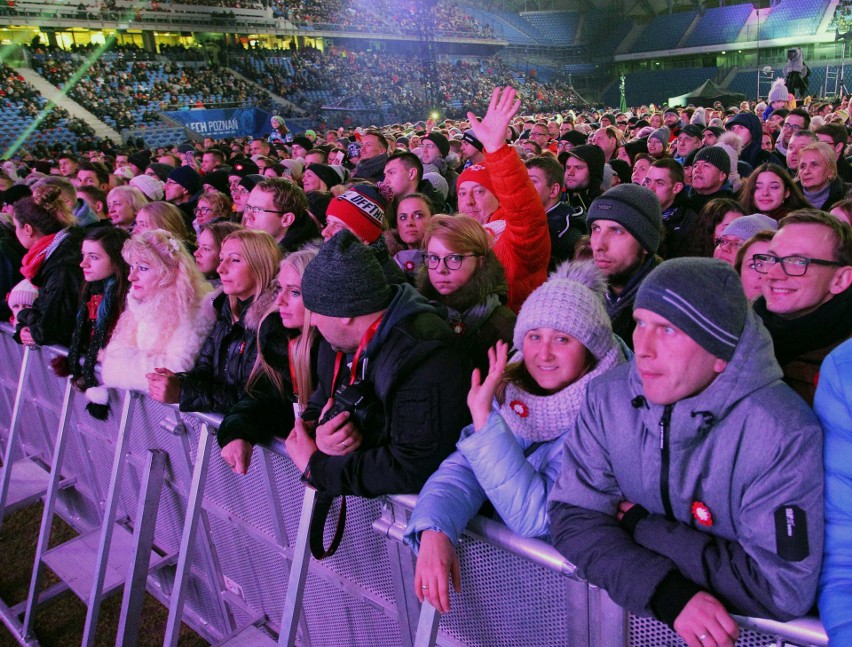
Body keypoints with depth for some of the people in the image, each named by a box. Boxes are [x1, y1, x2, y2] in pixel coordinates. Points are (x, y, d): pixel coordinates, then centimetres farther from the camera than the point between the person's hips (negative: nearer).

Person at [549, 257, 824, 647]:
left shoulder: (784, 435, -19)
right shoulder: (608, 398, -11)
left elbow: (783, 587, -19)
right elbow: (573, 516, -11)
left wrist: (644, 526, -15)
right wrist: (669, 593, -25)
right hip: (628, 611, 2)